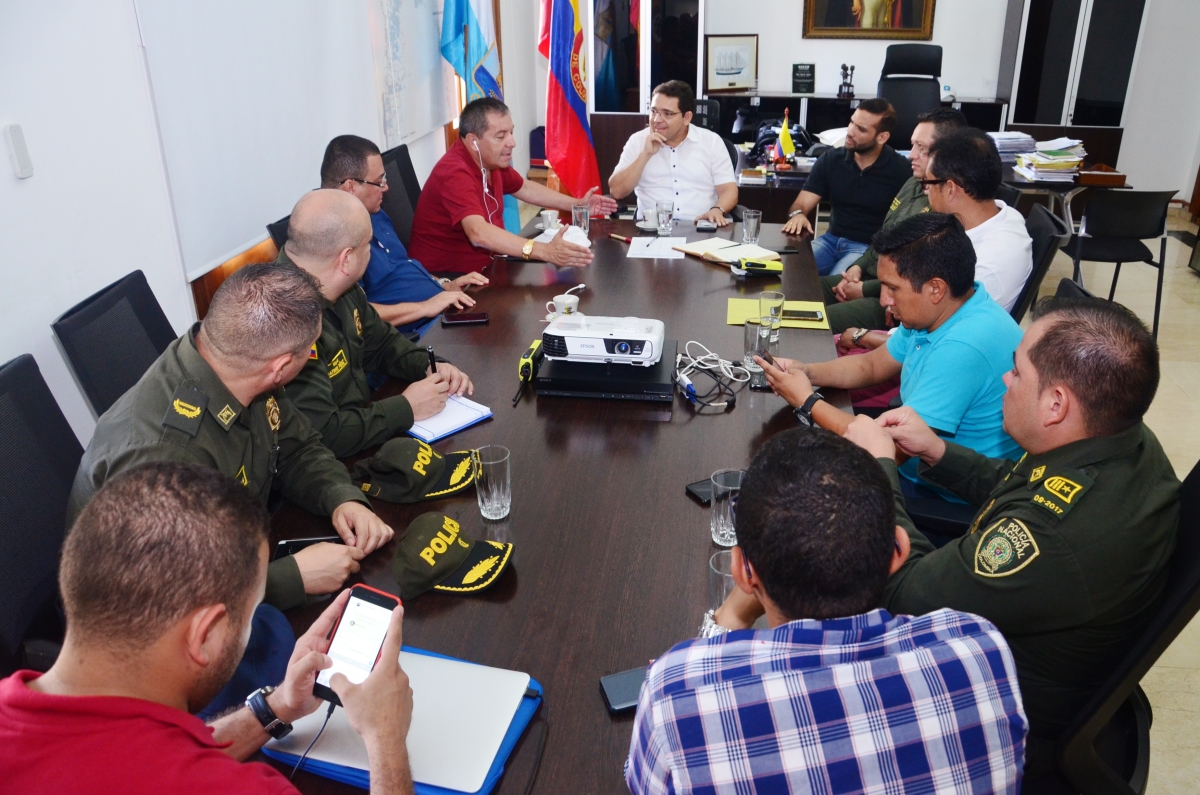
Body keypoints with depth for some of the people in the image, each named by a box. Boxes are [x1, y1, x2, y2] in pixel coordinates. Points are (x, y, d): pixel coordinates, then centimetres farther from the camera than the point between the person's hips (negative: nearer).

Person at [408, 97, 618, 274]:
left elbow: (524, 188, 23)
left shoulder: (492, 161, 2)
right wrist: (545, 252, -49)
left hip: (483, 264, 9)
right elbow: (478, 233, -41)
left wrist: (577, 204, 15)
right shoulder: (455, 174, -25)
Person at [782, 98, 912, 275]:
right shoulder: (830, 159, 3)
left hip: (870, 247, -4)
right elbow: (801, 204, -1)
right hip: (831, 239, 4)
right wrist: (798, 215, -26)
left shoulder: (900, 171, -7)